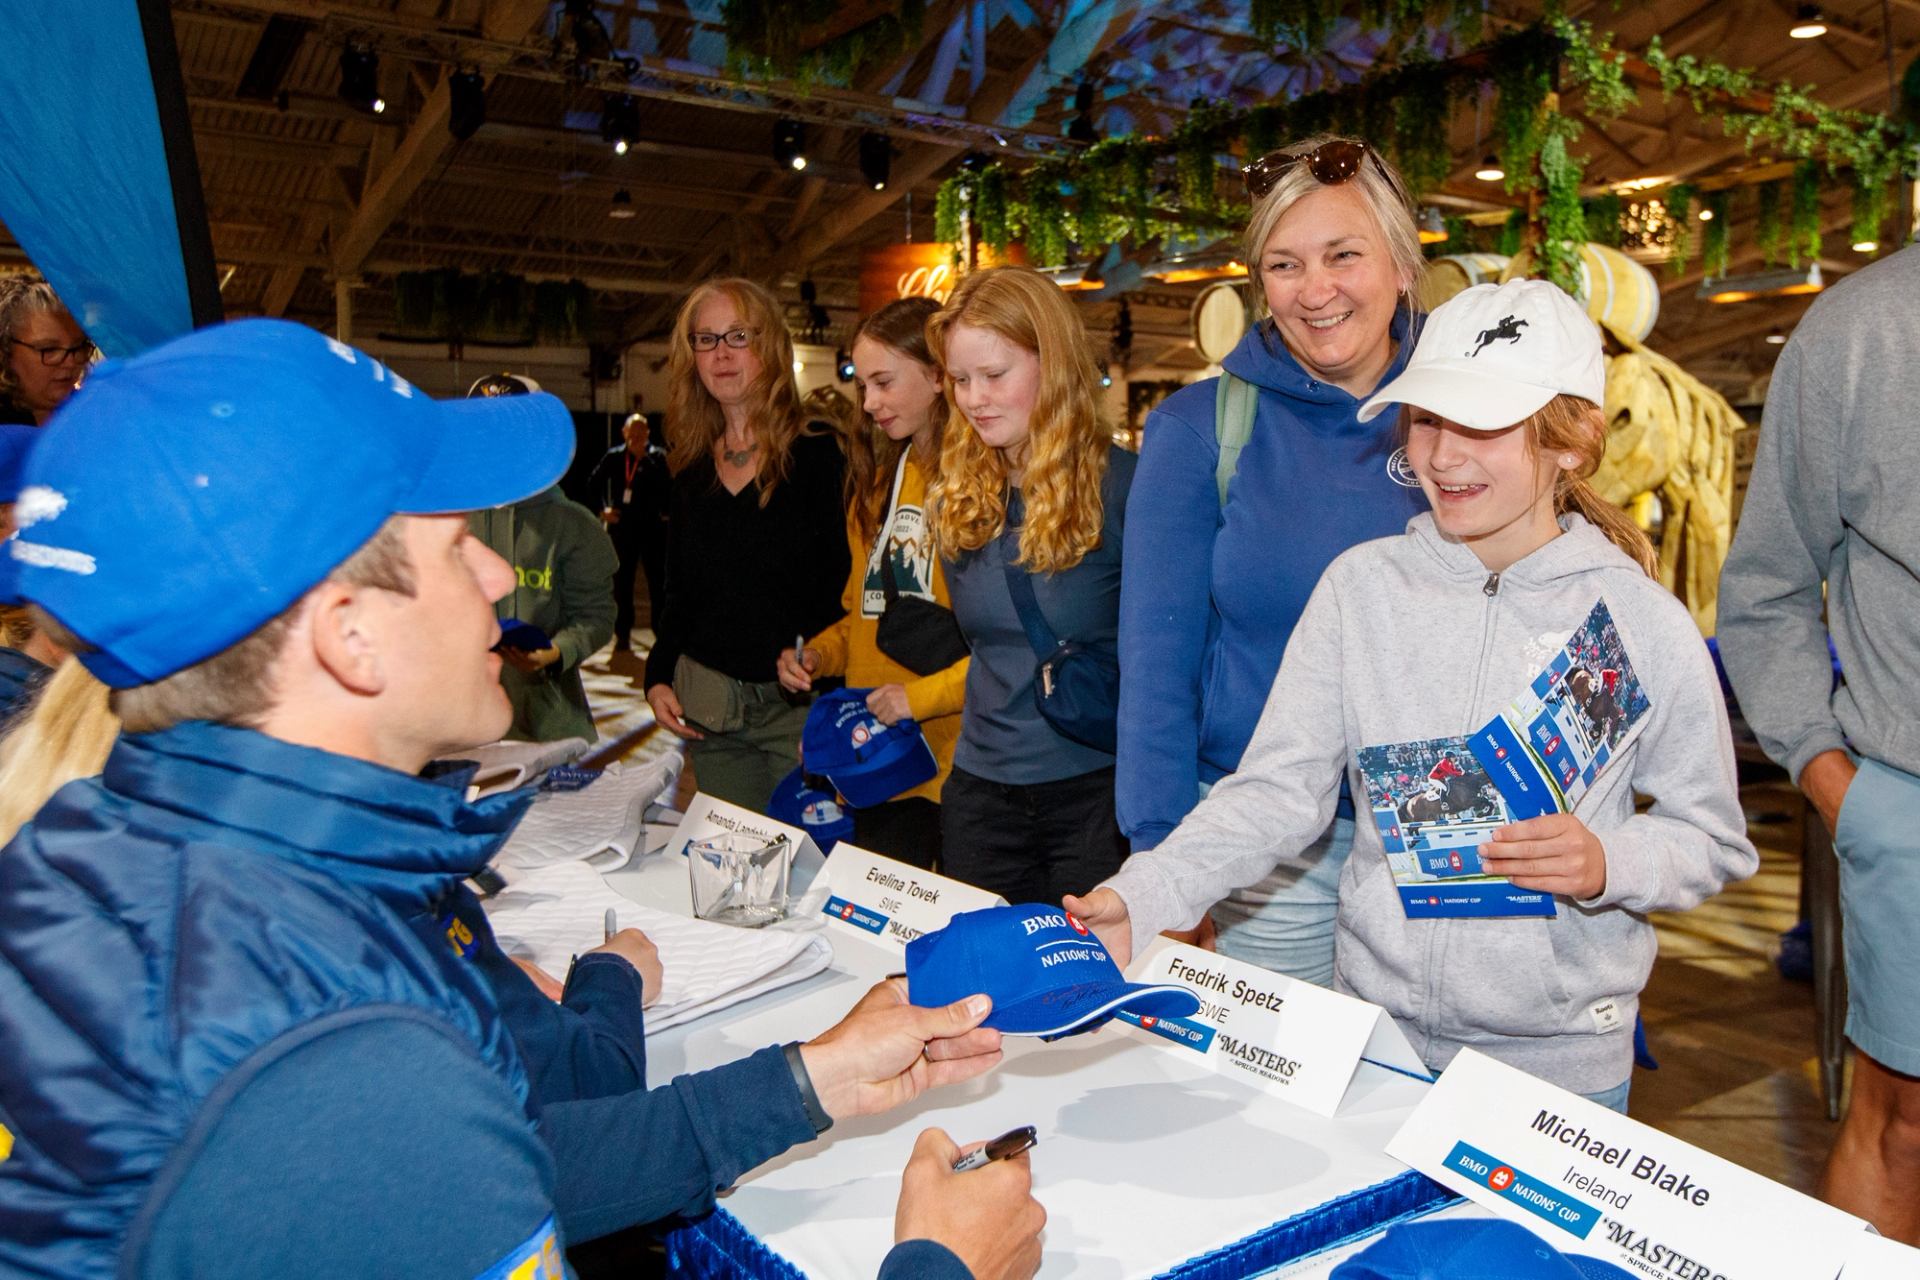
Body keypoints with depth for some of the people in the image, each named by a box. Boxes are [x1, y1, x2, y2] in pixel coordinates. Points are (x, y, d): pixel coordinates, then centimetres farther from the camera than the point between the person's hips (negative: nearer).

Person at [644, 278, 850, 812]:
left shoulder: (819, 453, -5)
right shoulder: (691, 469, 12)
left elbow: (843, 586, -9)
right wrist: (658, 677, 7)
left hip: (802, 702, -5)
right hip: (709, 703, 5)